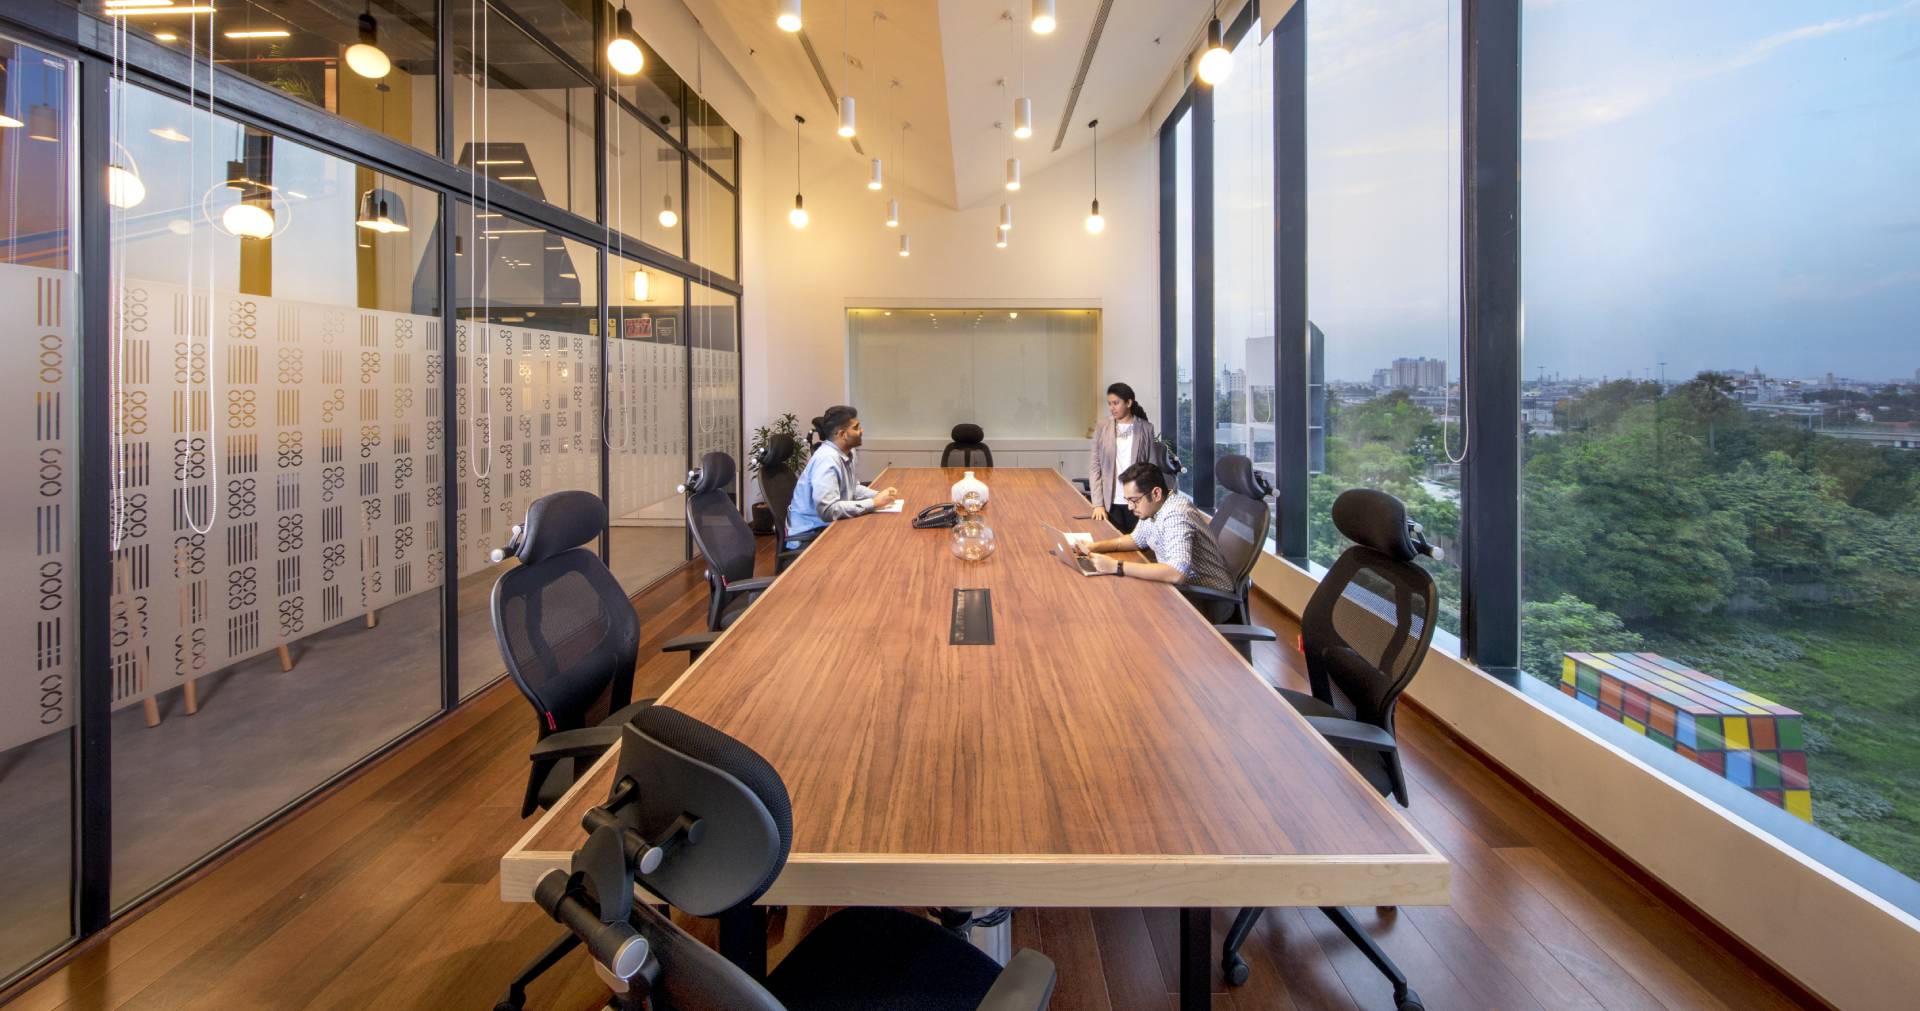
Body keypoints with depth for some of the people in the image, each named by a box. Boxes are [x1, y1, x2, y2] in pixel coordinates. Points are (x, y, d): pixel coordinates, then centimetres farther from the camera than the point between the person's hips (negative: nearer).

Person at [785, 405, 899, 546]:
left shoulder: (845, 453, 2)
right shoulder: (826, 459, -25)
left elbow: (852, 488, 15)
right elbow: (828, 510, -32)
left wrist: (879, 495, -3)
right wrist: (874, 503, -27)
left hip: (828, 526, 8)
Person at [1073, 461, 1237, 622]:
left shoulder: (1175, 516, -29)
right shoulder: (1154, 506, 0)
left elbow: (1177, 573, -42)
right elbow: (1137, 539, 19)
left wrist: (1117, 567, -37)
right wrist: (1094, 547, 3)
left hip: (1209, 601, -8)